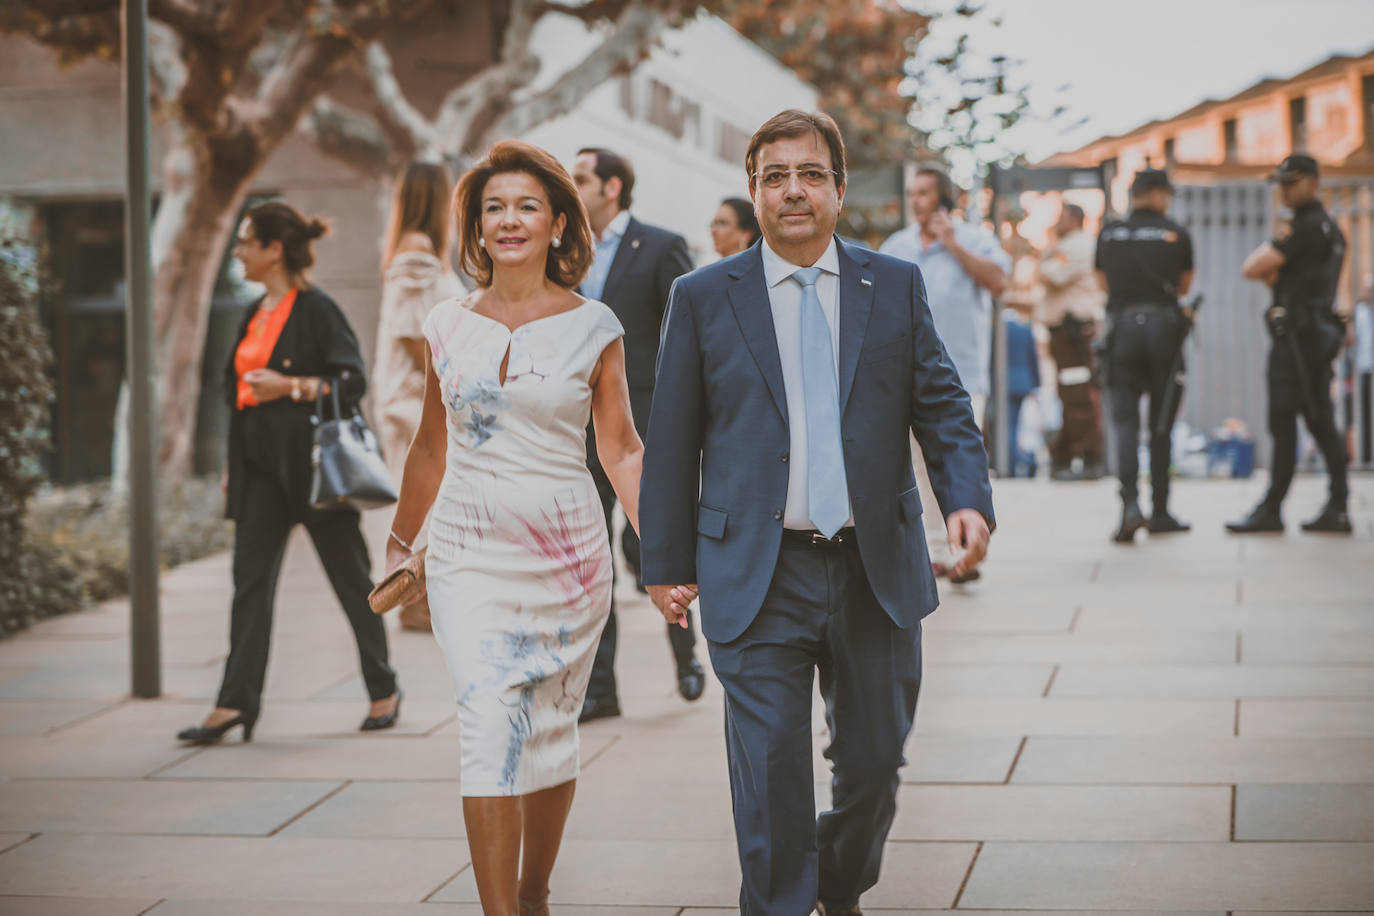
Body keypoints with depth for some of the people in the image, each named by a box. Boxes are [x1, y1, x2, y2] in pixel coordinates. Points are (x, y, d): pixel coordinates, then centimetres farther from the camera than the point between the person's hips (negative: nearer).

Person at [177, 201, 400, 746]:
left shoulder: (315, 309, -10)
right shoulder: (256, 315, 14)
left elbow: (352, 382, -14)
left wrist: (291, 387, -23)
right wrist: (232, 463, 18)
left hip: (311, 464, -7)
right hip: (261, 466, 7)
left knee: (349, 576, 3)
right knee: (251, 581, 1)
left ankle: (384, 691, 16)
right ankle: (235, 702, 0)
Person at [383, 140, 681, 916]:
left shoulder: (593, 327, -1)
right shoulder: (449, 325, 5)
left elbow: (622, 450, 2)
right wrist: (398, 546, 22)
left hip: (567, 553, 0)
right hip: (470, 553, 1)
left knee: (550, 733, 9)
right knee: (491, 729, -13)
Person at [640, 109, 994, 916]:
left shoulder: (897, 287, 6)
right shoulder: (704, 298, 2)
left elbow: (944, 407, 6)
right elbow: (672, 442, 4)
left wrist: (969, 498, -12)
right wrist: (667, 563, 3)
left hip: (878, 574, 2)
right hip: (759, 580, -2)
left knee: (873, 764, 15)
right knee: (770, 779, -4)